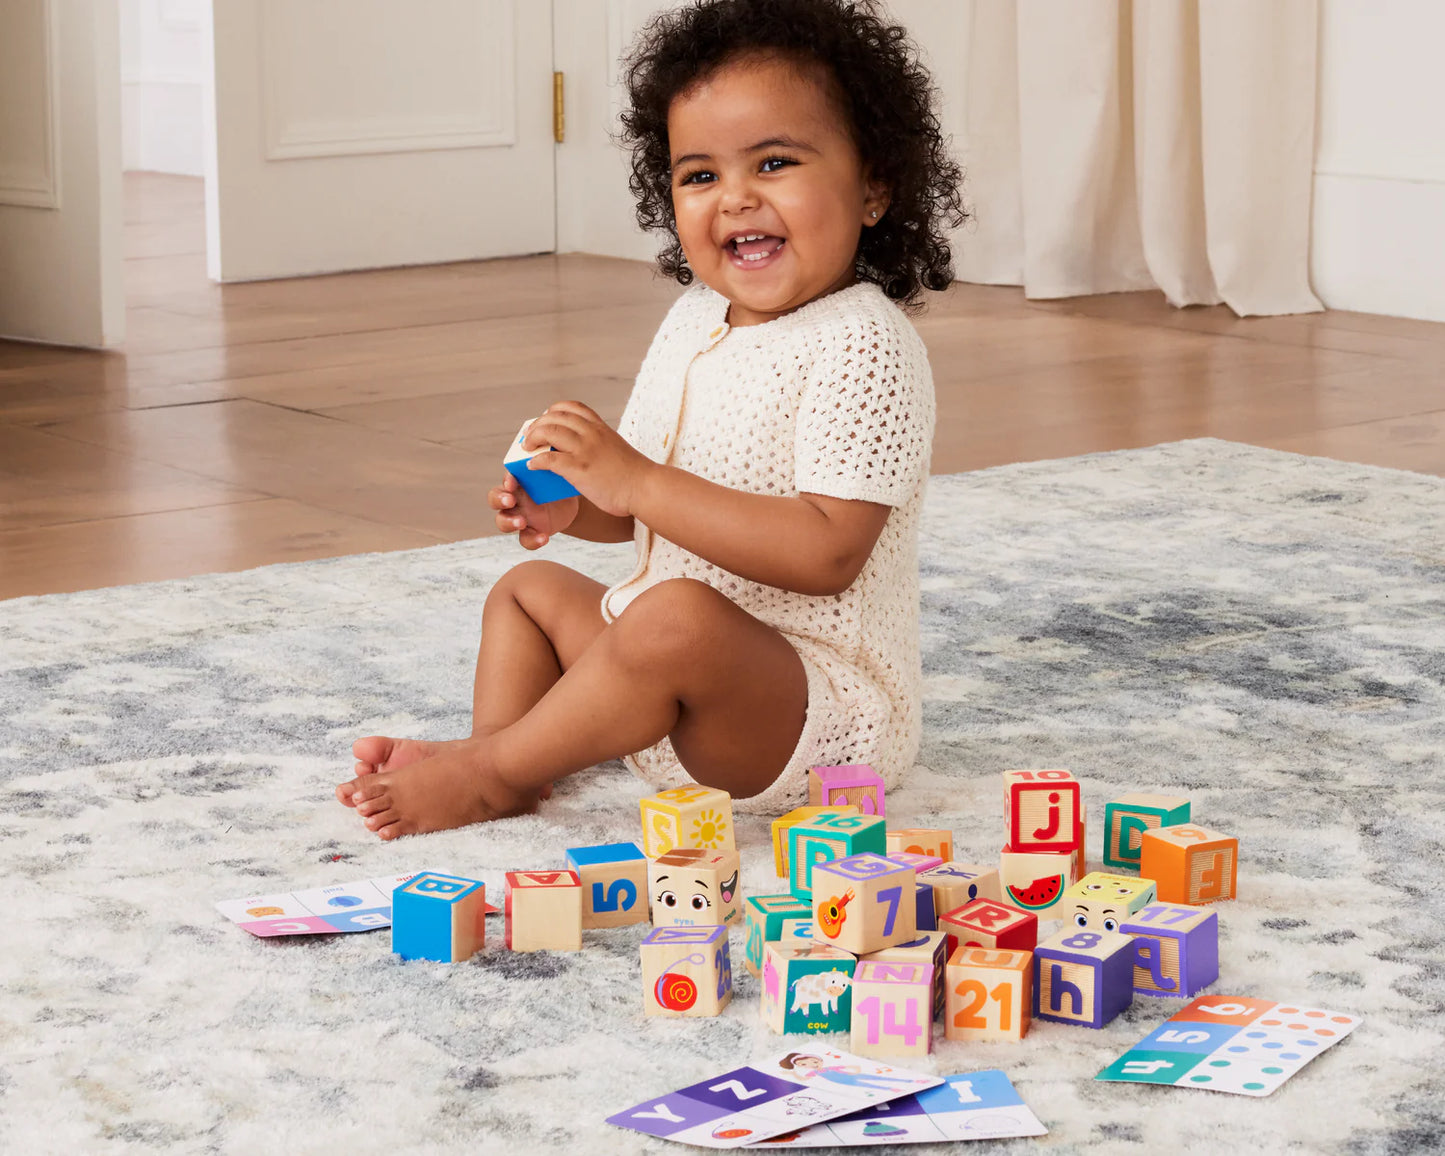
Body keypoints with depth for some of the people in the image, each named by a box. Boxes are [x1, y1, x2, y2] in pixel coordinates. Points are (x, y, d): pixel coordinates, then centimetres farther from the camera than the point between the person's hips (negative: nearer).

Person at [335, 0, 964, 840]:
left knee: (676, 618, -36)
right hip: (687, 675, 10)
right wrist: (573, 505, -6)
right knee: (531, 587, 22)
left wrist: (637, 484, -28)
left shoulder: (864, 346, -20)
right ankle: (500, 752, -4)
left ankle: (490, 770, -17)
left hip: (826, 714, -10)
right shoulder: (694, 323, 9)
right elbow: (644, 508, 18)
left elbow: (826, 551, -29)